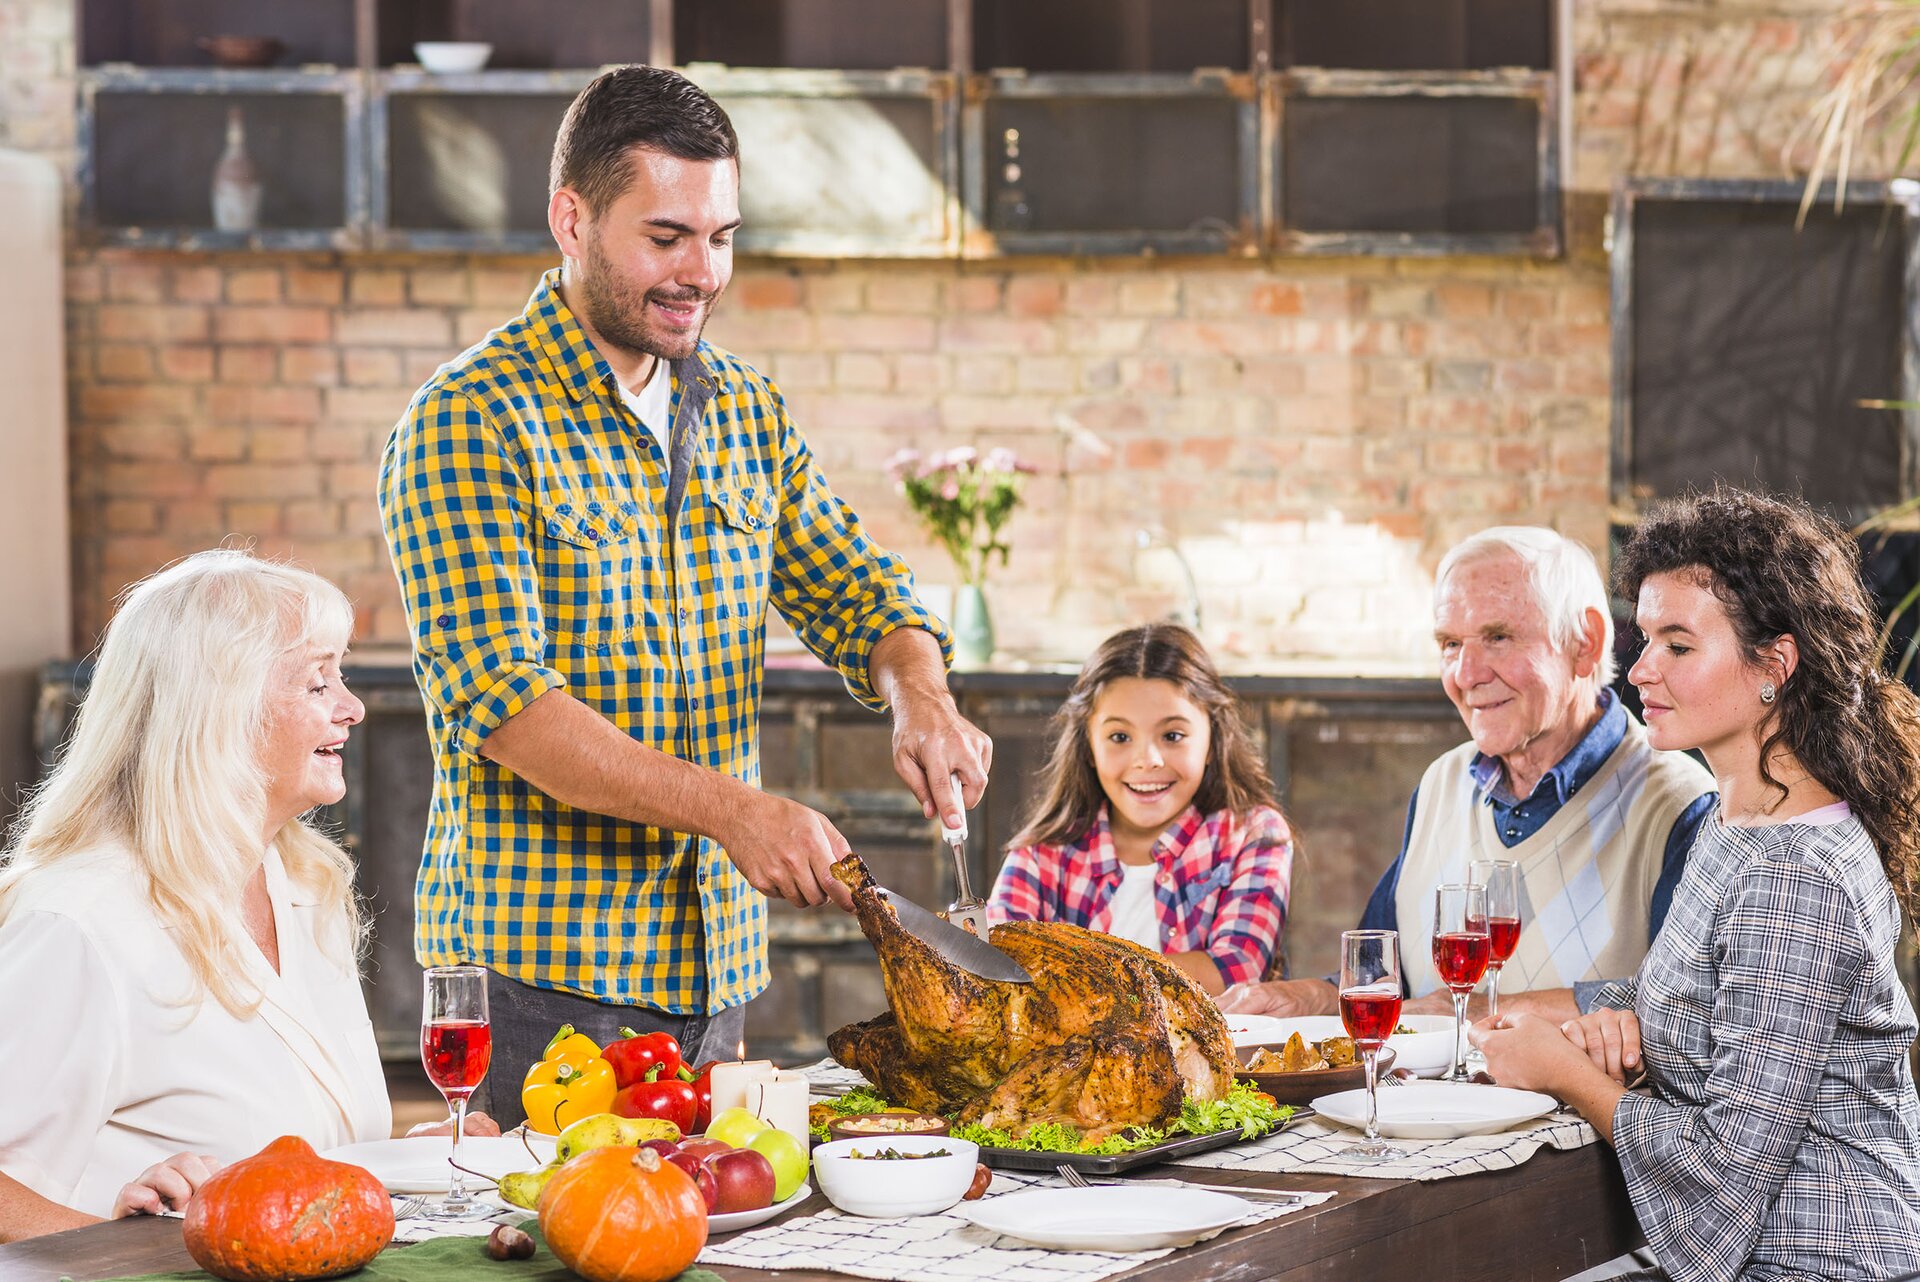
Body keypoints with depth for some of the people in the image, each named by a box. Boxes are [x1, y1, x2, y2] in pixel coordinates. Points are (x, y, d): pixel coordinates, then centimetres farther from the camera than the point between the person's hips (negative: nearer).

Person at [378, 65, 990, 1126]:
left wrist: (920, 700, -10)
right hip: (540, 972, -6)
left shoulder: (747, 411, 11)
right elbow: (501, 699, -20)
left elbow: (857, 596, 14)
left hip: (715, 957, 6)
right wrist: (727, 807, -29)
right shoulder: (470, 422, -11)